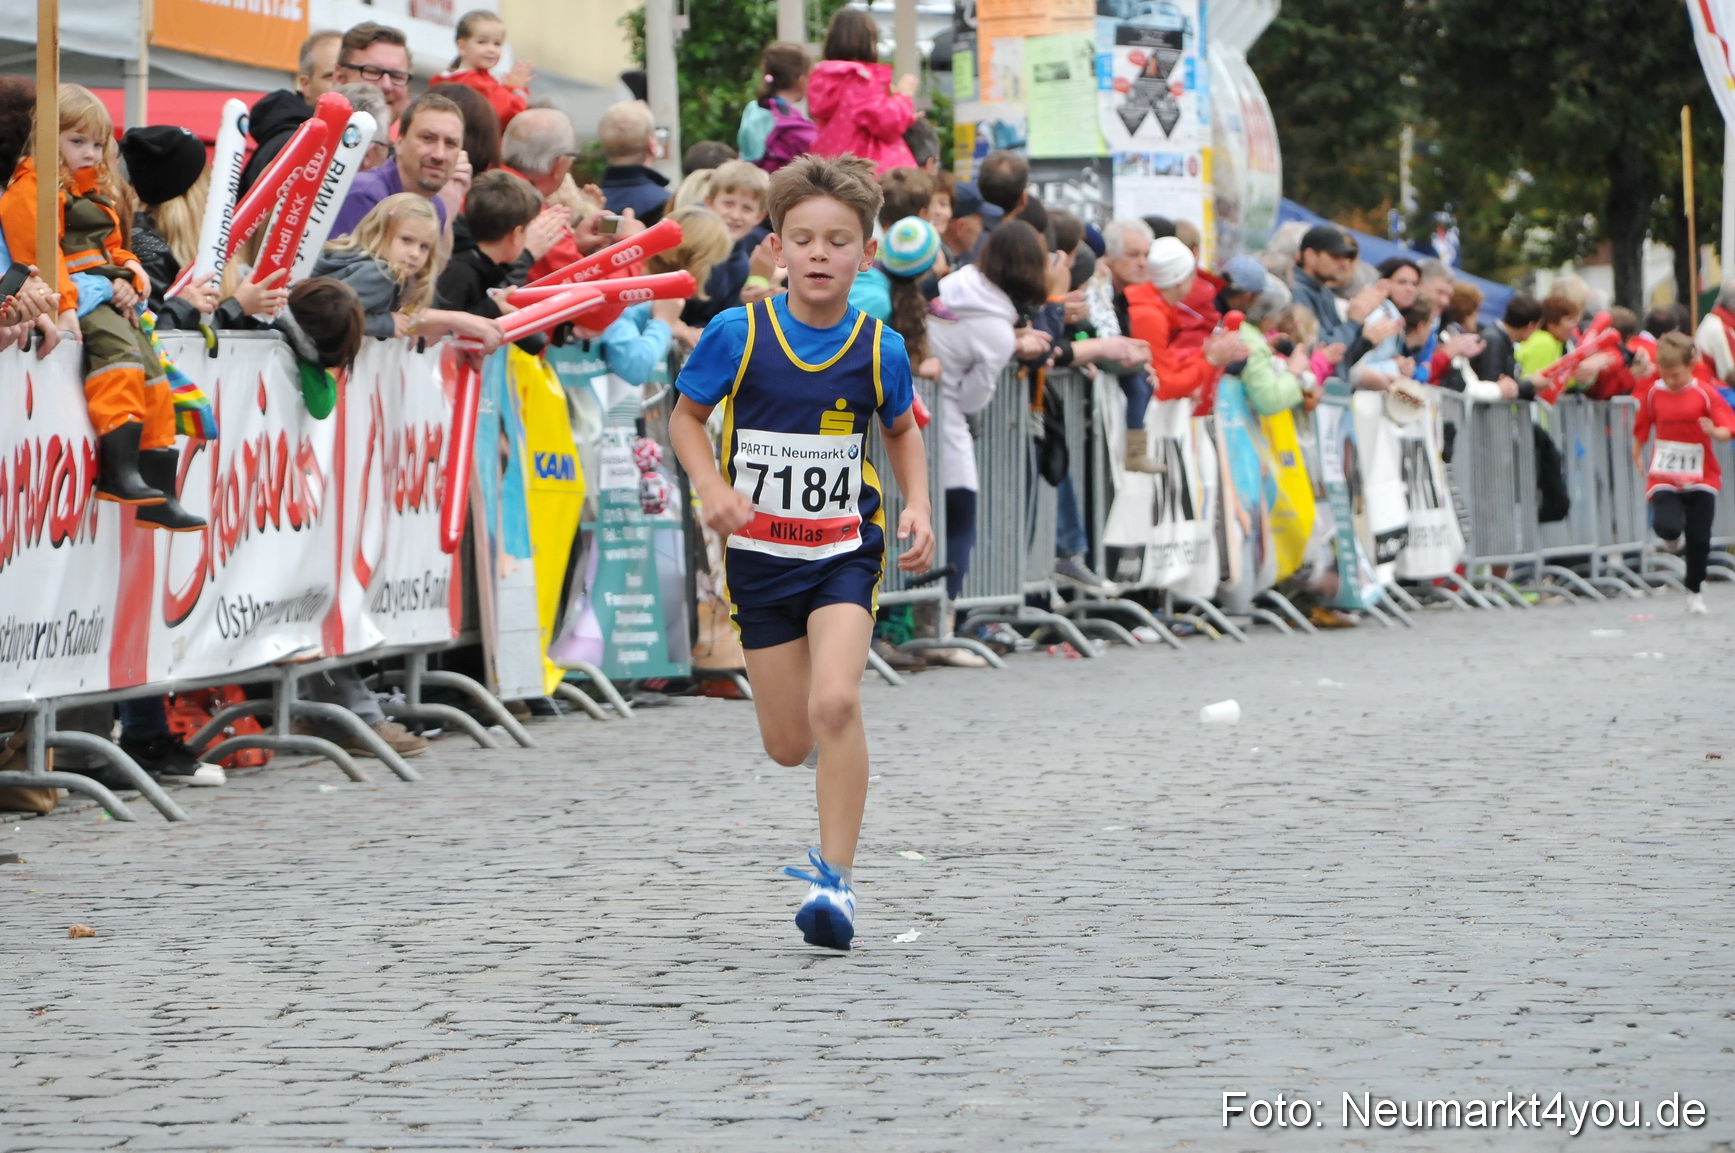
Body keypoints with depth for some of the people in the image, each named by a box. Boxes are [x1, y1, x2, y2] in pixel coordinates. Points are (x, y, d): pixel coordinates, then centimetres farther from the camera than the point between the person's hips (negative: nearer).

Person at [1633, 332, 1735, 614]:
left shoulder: (1705, 394, -7)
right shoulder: (1653, 393, 0)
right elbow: (1641, 428, 13)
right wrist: (1637, 454, 12)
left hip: (1701, 477, 0)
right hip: (1664, 477, 1)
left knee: (1699, 539, 2)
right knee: (1667, 525, -23)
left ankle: (1694, 591, 21)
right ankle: (1674, 540, 15)